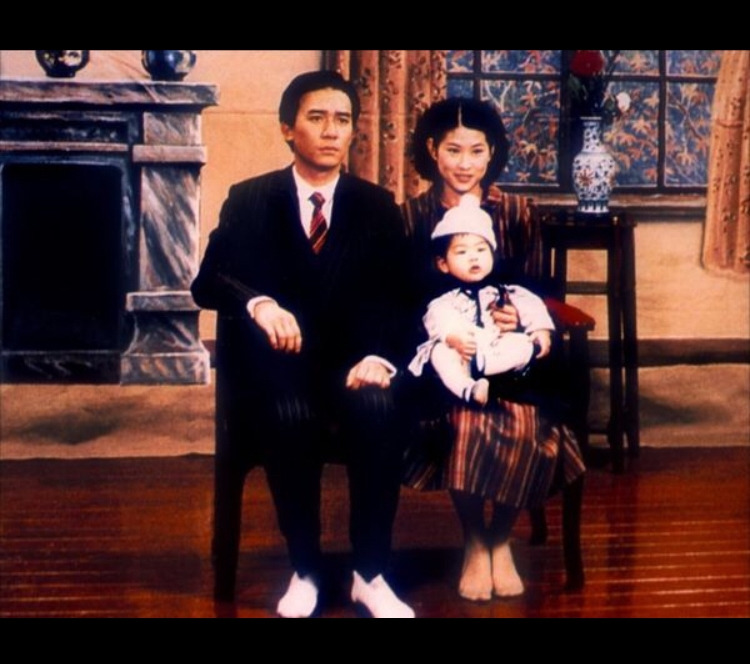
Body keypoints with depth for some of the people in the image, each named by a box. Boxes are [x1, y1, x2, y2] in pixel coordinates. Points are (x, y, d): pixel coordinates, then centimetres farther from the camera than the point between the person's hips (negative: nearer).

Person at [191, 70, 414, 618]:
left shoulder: (377, 207, 9)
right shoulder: (249, 201, 5)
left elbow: (393, 298, 1)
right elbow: (209, 281, -6)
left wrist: (379, 357, -21)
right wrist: (259, 303, -29)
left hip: (349, 360, 1)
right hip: (277, 362, -1)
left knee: (378, 408, -32)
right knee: (291, 416, -35)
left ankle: (370, 574, -19)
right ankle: (304, 569, -17)